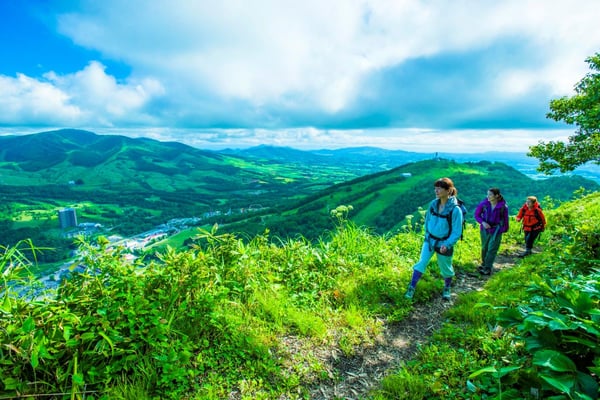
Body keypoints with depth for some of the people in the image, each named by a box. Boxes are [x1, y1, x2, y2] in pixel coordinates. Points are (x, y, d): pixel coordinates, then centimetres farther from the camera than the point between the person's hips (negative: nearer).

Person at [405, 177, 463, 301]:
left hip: (444, 243, -3)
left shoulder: (455, 209, -22)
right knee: (421, 263, -3)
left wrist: (447, 244, -25)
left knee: (445, 268, 16)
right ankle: (411, 288, 4)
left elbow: (457, 232, -17)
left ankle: (447, 289, 42)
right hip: (429, 240, 4)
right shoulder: (433, 204, -7)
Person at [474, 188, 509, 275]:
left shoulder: (503, 206, -14)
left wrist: (504, 229, 4)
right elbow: (476, 215, -2)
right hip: (485, 229, 2)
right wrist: (482, 222, -19)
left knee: (492, 249, -3)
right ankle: (484, 263, 34)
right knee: (484, 248, 15)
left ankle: (487, 268, 2)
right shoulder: (483, 204, -12)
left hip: (496, 230, -2)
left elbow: (505, 219, -1)